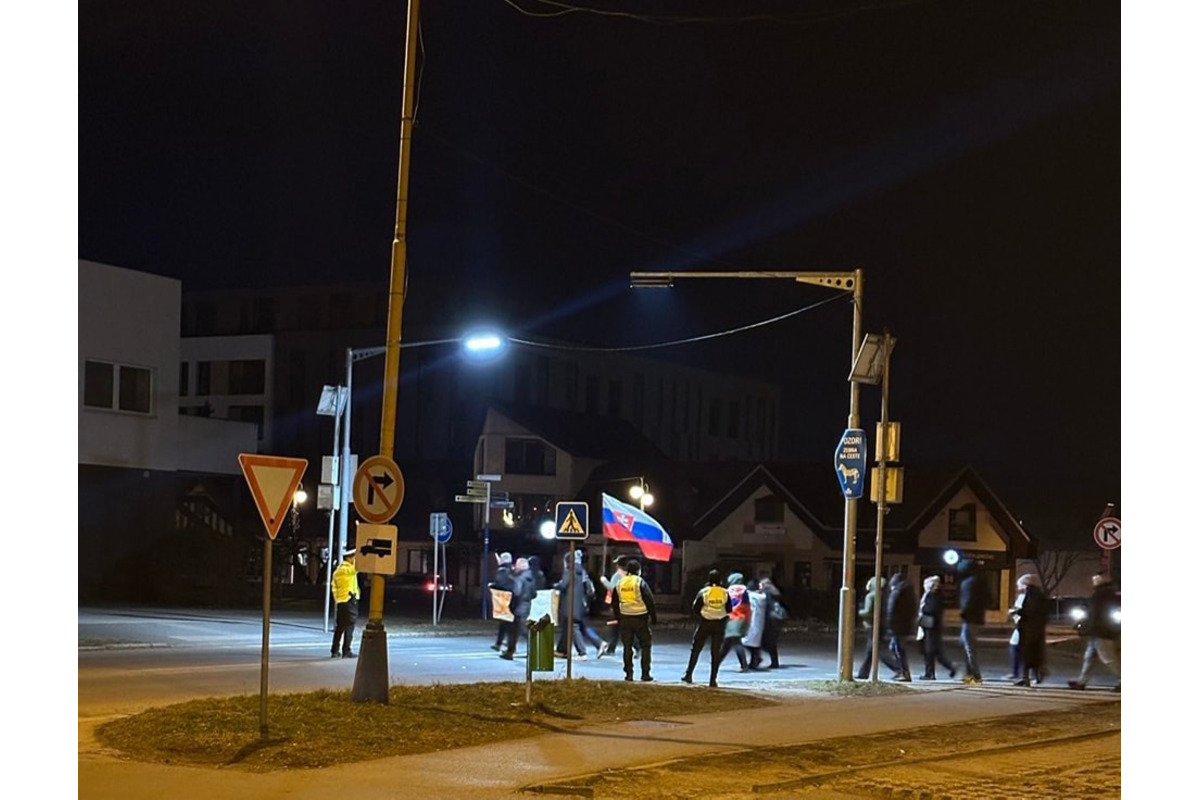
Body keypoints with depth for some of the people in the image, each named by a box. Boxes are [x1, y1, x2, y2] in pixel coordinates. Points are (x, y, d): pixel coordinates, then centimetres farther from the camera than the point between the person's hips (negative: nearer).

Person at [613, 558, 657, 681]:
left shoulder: (620, 583, 7)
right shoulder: (640, 583, -8)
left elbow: (615, 603, 13)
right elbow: (649, 601, -9)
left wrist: (618, 618, 22)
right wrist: (654, 617, 0)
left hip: (625, 619, 4)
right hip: (640, 618, -4)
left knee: (627, 646, 8)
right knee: (645, 645, 6)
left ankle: (629, 674, 6)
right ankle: (645, 673, 3)